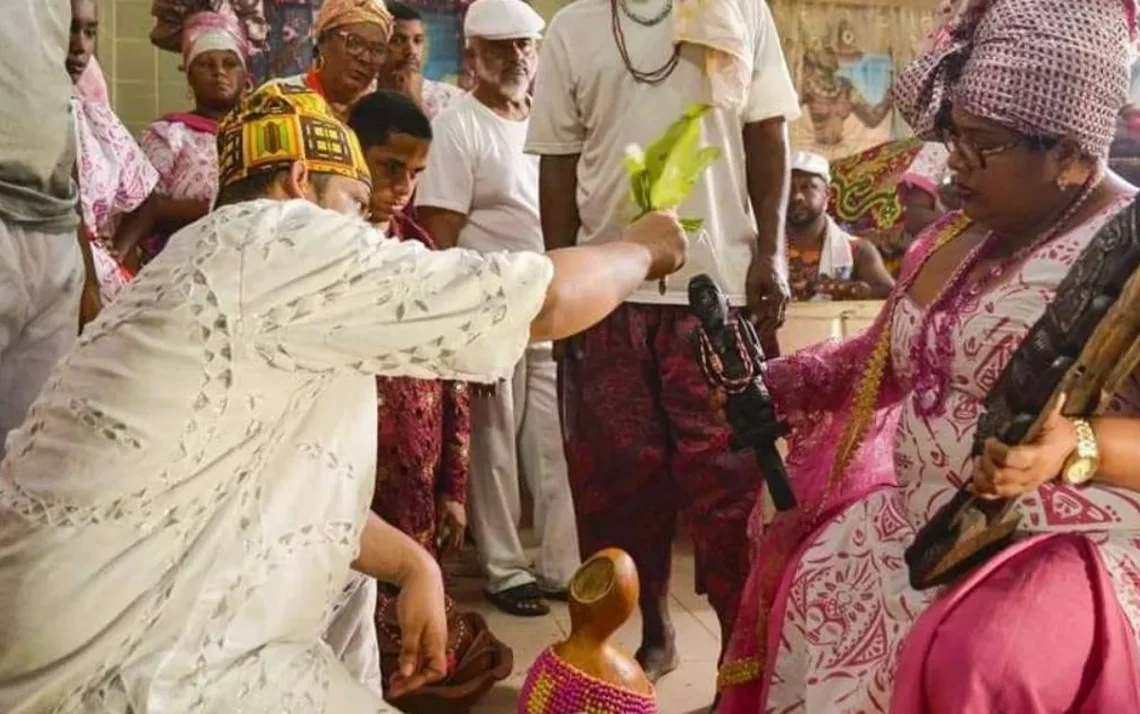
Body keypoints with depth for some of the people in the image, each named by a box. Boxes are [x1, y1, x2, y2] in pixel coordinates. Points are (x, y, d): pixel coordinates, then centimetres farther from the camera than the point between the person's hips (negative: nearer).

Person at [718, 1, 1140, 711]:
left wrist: (1077, 447, -36)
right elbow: (883, 358, 16)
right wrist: (767, 381, 4)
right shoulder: (956, 234, 9)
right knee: (789, 569, 7)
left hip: (1069, 545, -8)